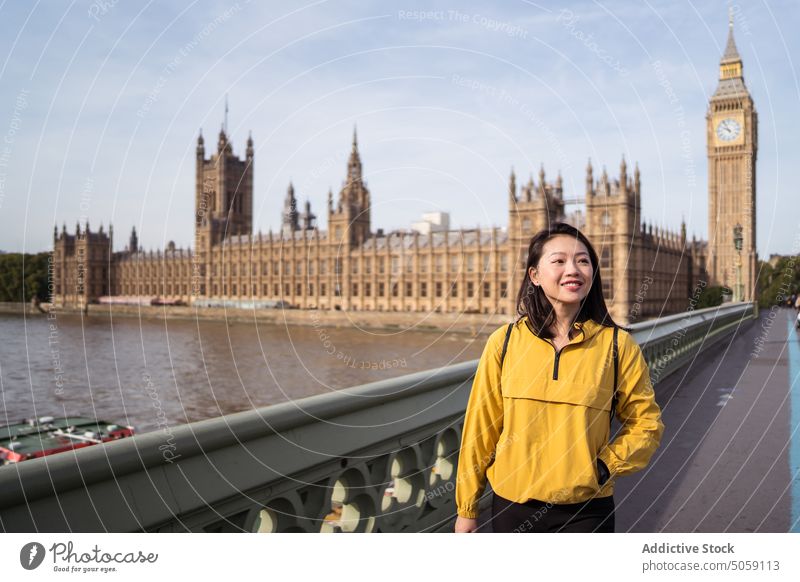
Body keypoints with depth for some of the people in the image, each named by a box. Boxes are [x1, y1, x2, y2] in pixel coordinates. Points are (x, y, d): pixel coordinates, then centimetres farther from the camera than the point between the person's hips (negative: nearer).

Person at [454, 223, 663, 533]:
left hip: (586, 510, 0)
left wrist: (605, 466, -10)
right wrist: (466, 508, 5)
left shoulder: (618, 345, -6)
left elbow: (647, 423, 5)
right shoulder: (505, 342, -6)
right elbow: (480, 428, -1)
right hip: (512, 507, 1)